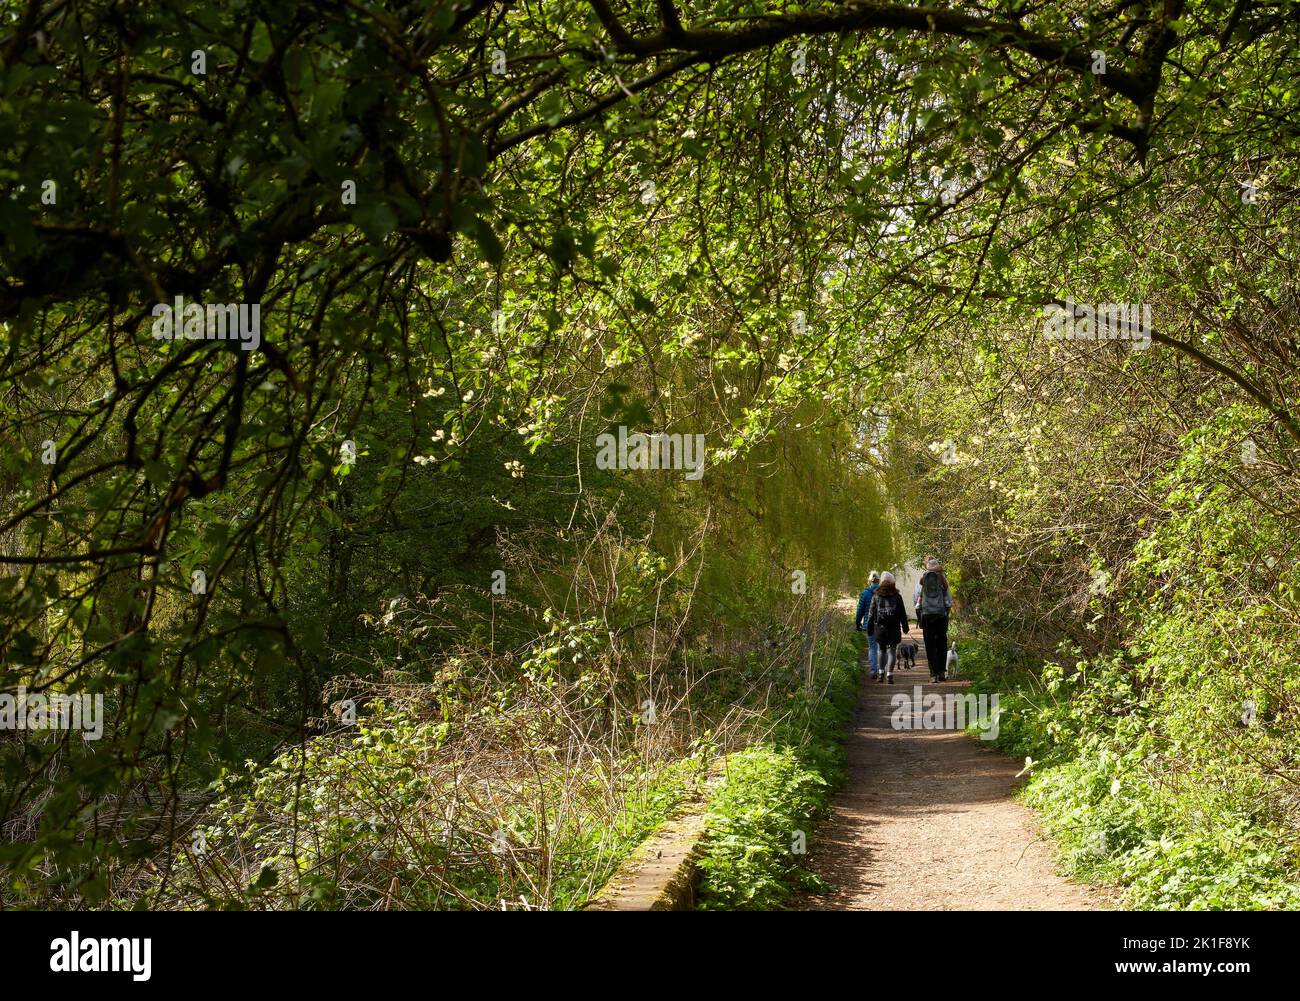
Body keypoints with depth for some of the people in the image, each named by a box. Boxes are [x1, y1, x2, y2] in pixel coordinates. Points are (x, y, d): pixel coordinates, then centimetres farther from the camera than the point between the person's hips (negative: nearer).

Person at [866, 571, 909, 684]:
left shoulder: (876, 596, 2)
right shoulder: (897, 596, 2)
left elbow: (871, 614, 3)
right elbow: (903, 614, 5)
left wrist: (869, 628, 8)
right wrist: (905, 627, 13)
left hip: (880, 628, 1)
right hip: (894, 628, -1)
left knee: (882, 650, 17)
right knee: (892, 651, 3)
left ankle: (881, 673, 14)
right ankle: (889, 674, -7)